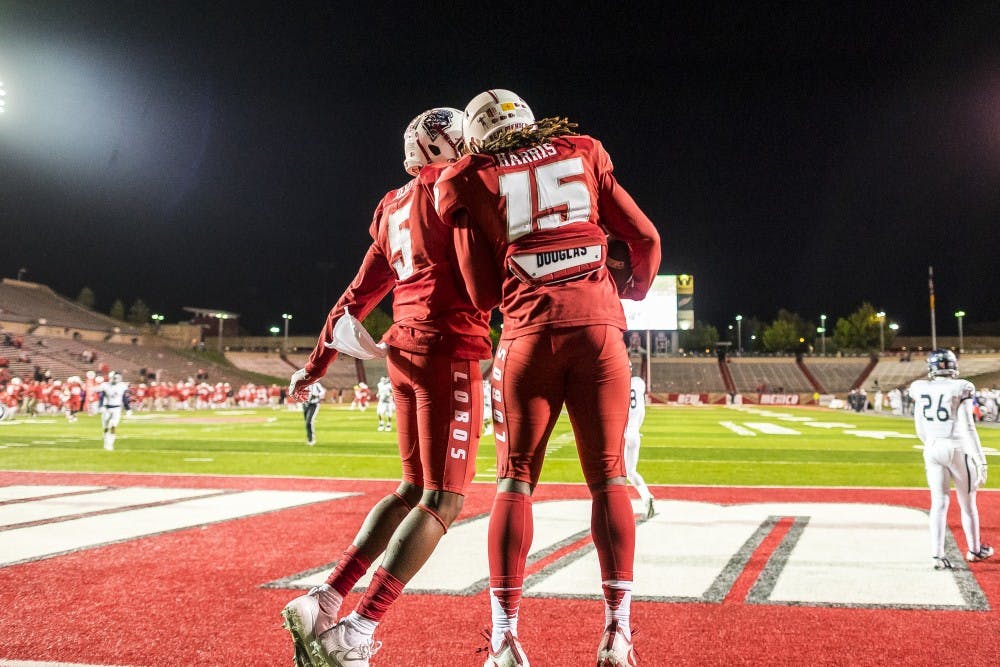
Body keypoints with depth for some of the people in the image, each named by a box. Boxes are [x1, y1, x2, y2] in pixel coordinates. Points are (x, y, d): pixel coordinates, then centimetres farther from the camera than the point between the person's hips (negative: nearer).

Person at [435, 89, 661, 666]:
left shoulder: (471, 181, 9)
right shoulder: (582, 154, 16)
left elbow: (484, 293, 5)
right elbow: (646, 239, 16)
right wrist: (638, 288, 34)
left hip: (529, 335, -1)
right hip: (600, 327, 2)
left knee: (516, 480, 7)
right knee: (609, 478, 7)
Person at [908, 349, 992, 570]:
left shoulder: (920, 390, 2)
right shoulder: (960, 389, -12)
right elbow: (967, 428, -16)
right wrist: (980, 459, -15)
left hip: (932, 449, 3)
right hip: (957, 449, -3)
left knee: (939, 502, 6)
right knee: (968, 503, 14)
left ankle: (938, 554, -2)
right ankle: (974, 550, 31)